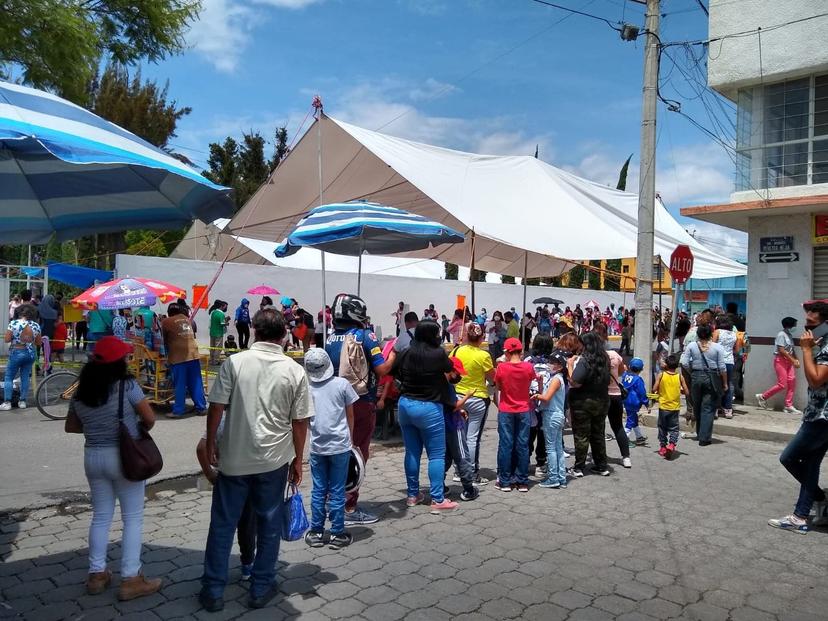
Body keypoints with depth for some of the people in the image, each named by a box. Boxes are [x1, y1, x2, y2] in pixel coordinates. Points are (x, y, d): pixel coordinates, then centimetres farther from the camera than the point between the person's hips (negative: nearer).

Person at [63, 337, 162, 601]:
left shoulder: (81, 391, 3)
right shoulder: (126, 385, -15)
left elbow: (71, 426, 13)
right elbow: (150, 418, -12)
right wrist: (139, 429, 7)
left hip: (93, 457, 6)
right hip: (124, 457, -6)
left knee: (101, 517, 18)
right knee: (133, 519, 4)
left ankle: (97, 574, 25)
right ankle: (131, 579, 8)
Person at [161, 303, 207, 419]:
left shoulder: (166, 322, 3)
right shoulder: (186, 318, 14)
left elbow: (164, 340, 11)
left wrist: (166, 352, 26)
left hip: (178, 355, -4)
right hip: (192, 353, 4)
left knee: (180, 385, 1)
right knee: (196, 383, 9)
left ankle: (178, 411, 4)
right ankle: (201, 408, 12)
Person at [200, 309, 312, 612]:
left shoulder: (235, 362, -8)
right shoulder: (295, 371, -6)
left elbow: (216, 408, -7)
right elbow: (300, 422, -2)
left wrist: (210, 443, 7)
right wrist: (297, 460, 9)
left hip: (234, 457, 0)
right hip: (274, 460, 0)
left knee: (222, 524, 12)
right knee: (269, 524, 14)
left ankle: (213, 591, 22)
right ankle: (261, 588, 24)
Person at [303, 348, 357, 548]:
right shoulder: (342, 384, -5)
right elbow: (350, 415, 3)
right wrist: (350, 437, 16)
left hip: (317, 447, 2)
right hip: (340, 445, -2)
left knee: (318, 490, 13)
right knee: (337, 491, 6)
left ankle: (316, 532, 20)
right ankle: (337, 534, 13)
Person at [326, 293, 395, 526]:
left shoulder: (330, 339, 5)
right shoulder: (365, 336, -12)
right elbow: (382, 369, -15)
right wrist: (392, 353, 2)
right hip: (362, 404, -6)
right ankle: (349, 509, 7)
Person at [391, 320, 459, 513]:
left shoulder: (406, 353, -4)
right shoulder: (438, 354, -15)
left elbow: (393, 371, 8)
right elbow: (450, 368, 6)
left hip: (405, 404, 5)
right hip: (429, 408, -5)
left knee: (412, 452, 14)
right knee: (437, 455, 3)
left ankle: (412, 495, 24)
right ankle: (438, 500, 4)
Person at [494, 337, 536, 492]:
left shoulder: (501, 367, -12)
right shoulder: (528, 367, -9)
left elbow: (498, 387, 1)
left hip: (506, 411, -1)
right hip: (524, 410, 1)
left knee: (505, 445, 5)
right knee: (522, 445, 7)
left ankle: (505, 481, 10)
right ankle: (522, 481, 12)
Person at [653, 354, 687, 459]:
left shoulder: (661, 375, -8)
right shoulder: (679, 376, -4)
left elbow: (654, 389, -12)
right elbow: (686, 392, -4)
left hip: (663, 406, 0)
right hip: (675, 407, 0)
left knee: (662, 427, 14)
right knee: (674, 428, 8)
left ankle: (662, 447, 18)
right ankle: (672, 444, -13)